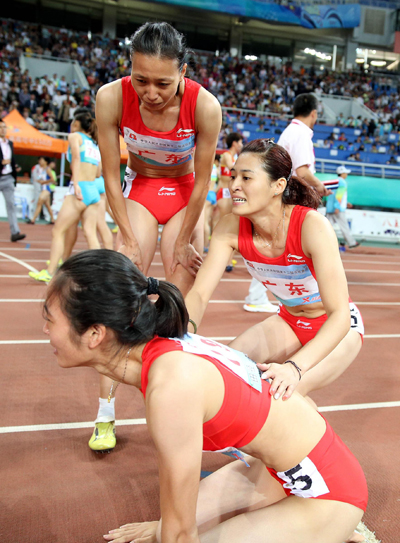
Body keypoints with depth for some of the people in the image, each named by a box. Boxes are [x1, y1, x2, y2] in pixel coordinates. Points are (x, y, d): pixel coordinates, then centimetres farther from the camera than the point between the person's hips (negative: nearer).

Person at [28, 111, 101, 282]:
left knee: (58, 231, 1)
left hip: (80, 189, -6)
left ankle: (49, 273, 3)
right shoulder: (94, 143, 23)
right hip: (94, 191, 7)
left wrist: (76, 183, -20)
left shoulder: (75, 136, 5)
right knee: (90, 233, 3)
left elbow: (76, 157, -12)